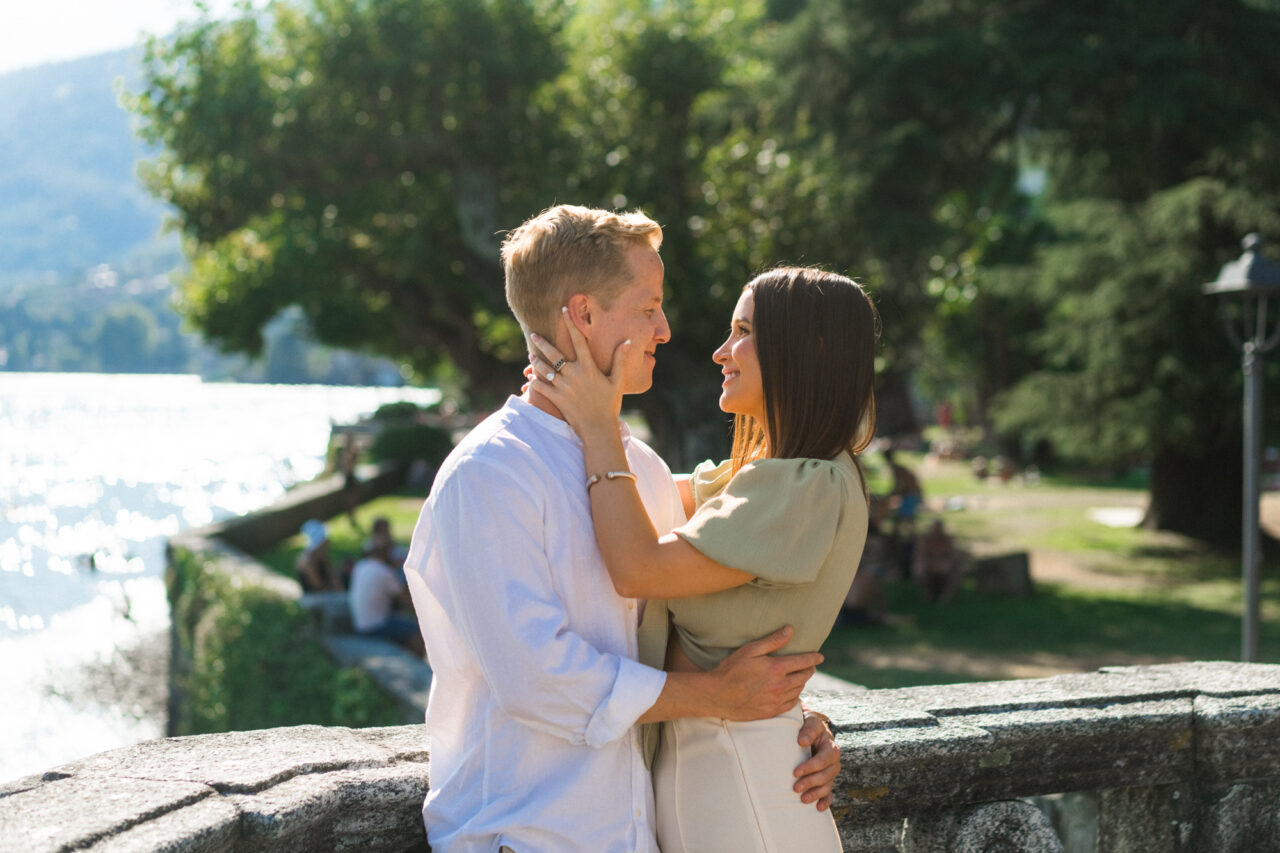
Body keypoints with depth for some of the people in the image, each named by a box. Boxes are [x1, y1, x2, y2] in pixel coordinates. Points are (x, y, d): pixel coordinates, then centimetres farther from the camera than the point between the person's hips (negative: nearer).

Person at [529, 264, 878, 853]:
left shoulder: (813, 490, -20)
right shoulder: (761, 472, 11)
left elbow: (638, 568, -22)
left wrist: (599, 428, -13)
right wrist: (597, 401, 4)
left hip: (742, 777, -9)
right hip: (695, 755, 9)